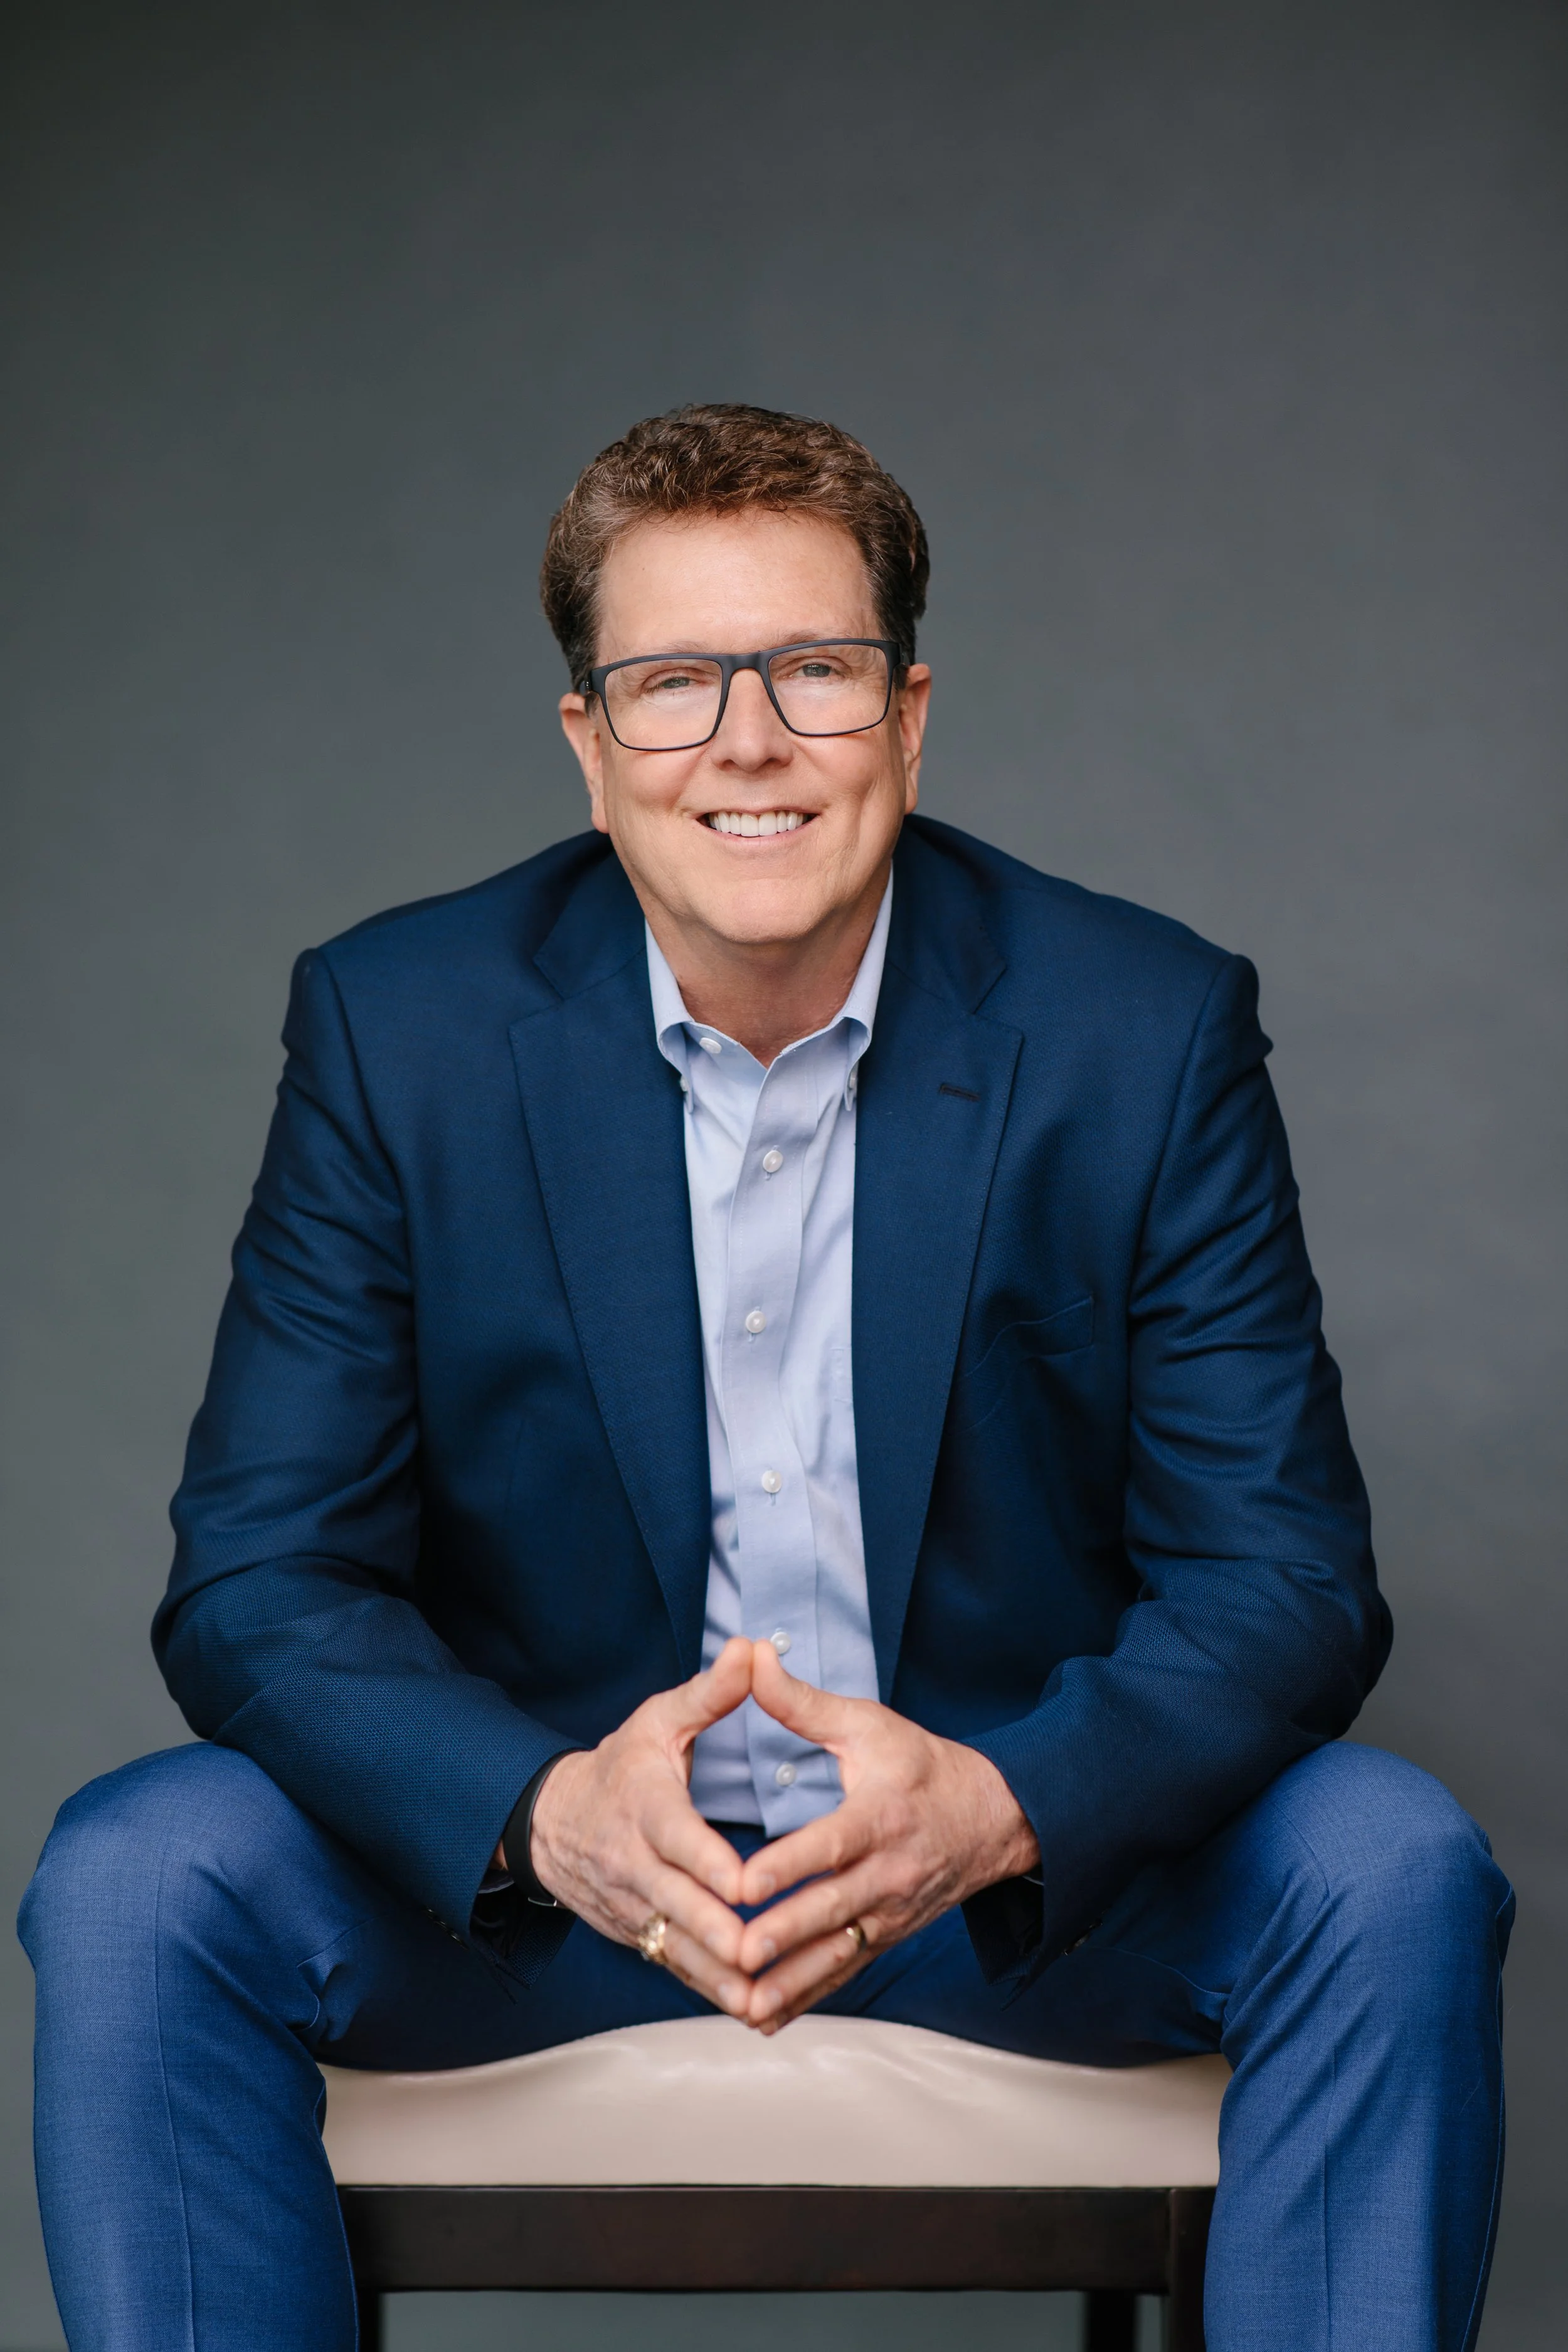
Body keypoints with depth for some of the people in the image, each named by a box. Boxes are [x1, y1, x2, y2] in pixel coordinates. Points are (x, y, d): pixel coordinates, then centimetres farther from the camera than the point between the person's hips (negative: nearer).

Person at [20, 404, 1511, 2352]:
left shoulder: (1151, 1031, -9)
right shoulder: (394, 1029, -8)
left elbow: (1281, 1577, -10)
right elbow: (256, 1583, -9)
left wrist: (997, 1806, -31)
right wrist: (545, 1810, -30)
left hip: (1032, 1852, 0)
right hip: (526, 1845, 0)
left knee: (1392, 1868, -26)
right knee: (135, 1883, -24)